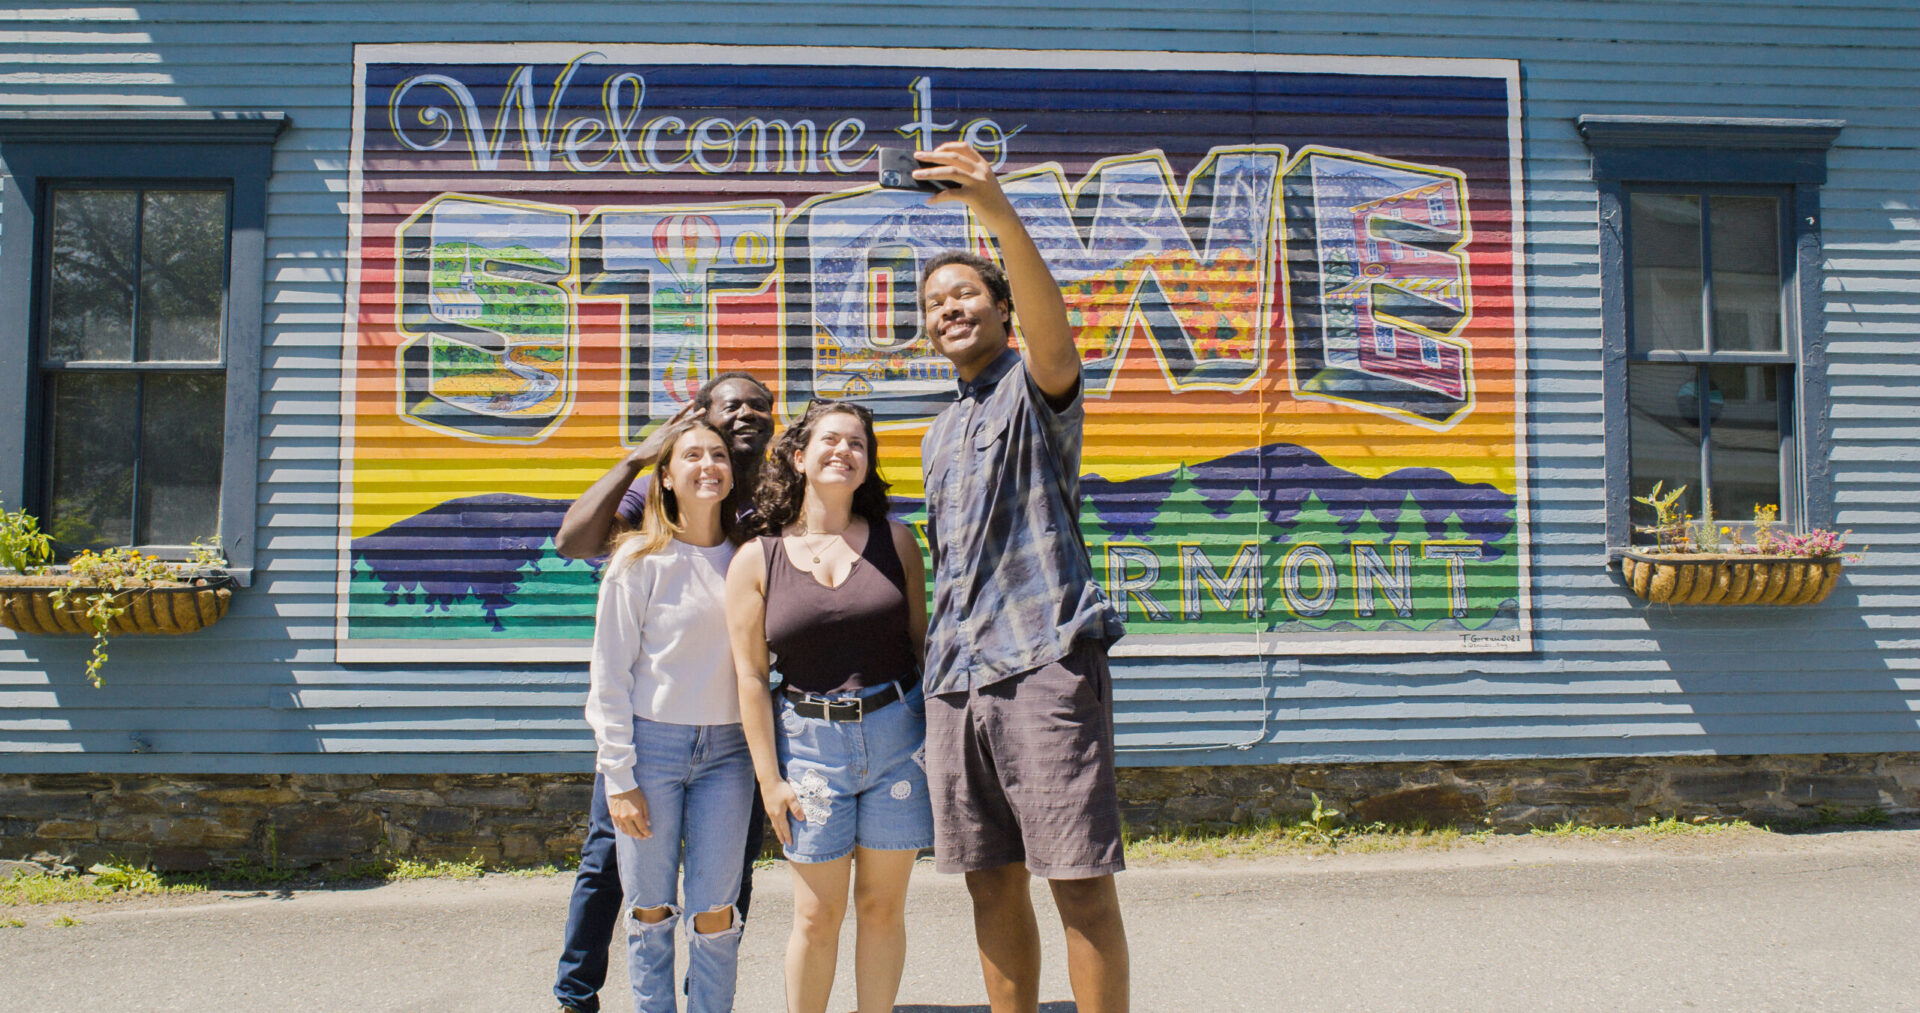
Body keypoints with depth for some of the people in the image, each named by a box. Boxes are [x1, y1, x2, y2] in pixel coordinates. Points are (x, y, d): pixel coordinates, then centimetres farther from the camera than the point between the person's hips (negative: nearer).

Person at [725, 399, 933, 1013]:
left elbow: (920, 641, 8)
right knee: (817, 916, 5)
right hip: (810, 739, -1)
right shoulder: (757, 559, -1)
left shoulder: (896, 542, 4)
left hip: (897, 732, 1)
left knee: (882, 906, 9)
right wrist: (770, 779, -3)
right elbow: (751, 675, -1)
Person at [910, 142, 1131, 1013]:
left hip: (1045, 660, -7)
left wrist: (1000, 213, -39)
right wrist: (936, 664, 18)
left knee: (1081, 887, -6)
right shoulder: (939, 436, 23)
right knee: (992, 883, 11)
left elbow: (1051, 325, -24)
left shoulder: (1036, 385, 1)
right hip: (956, 677, 7)